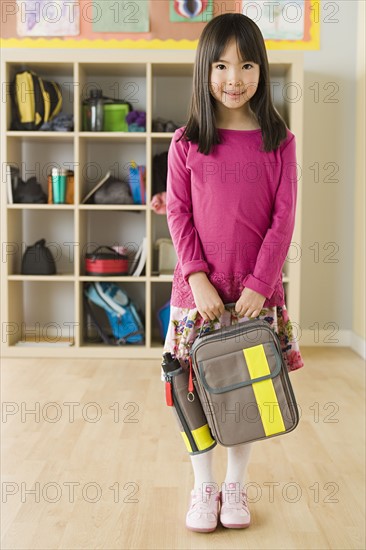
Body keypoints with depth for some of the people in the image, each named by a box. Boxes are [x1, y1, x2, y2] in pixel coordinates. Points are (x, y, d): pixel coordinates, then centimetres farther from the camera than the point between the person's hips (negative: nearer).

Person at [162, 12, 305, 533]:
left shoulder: (278, 141, 0)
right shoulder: (186, 143, 1)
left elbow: (283, 218, -3)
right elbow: (178, 213, -1)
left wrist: (258, 285, -10)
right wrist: (198, 278, -11)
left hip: (257, 288, 0)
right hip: (198, 287, 0)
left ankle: (236, 483, 27)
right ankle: (204, 486, 24)